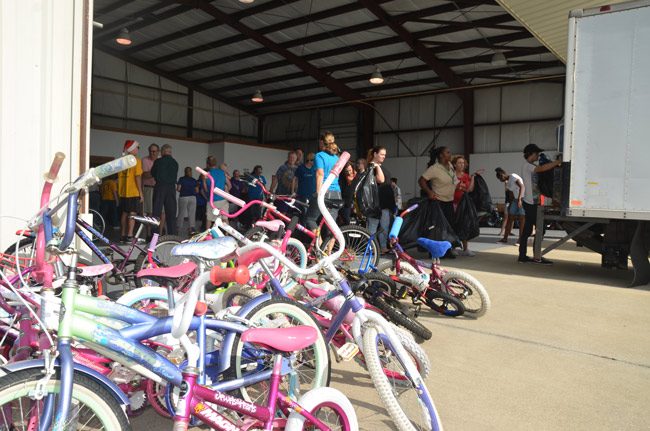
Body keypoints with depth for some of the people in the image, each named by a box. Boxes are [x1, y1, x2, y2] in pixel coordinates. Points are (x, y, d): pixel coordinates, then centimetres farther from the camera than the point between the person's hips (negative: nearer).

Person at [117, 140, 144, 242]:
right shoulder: (136, 160, -8)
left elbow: (119, 177, 14)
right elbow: (138, 177, -14)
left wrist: (119, 192, 21)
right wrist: (141, 192, -11)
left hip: (123, 192, 7)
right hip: (134, 192, -7)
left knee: (124, 213, 12)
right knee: (133, 213, -5)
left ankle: (123, 235, 15)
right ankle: (129, 236, -9)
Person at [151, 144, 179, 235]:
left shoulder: (158, 161, -3)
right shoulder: (175, 163, 5)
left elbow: (153, 173, 9)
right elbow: (175, 176, 11)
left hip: (160, 187, -3)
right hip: (171, 188, 3)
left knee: (156, 211, 2)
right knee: (171, 213, 8)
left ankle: (155, 234, 0)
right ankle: (172, 234, 8)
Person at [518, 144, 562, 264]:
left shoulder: (529, 166, 20)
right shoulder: (527, 165, -13)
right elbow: (542, 168, -29)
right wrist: (558, 162, -27)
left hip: (531, 202, 10)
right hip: (531, 202, -10)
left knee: (527, 230, 9)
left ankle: (522, 256, 11)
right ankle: (537, 257, -4)